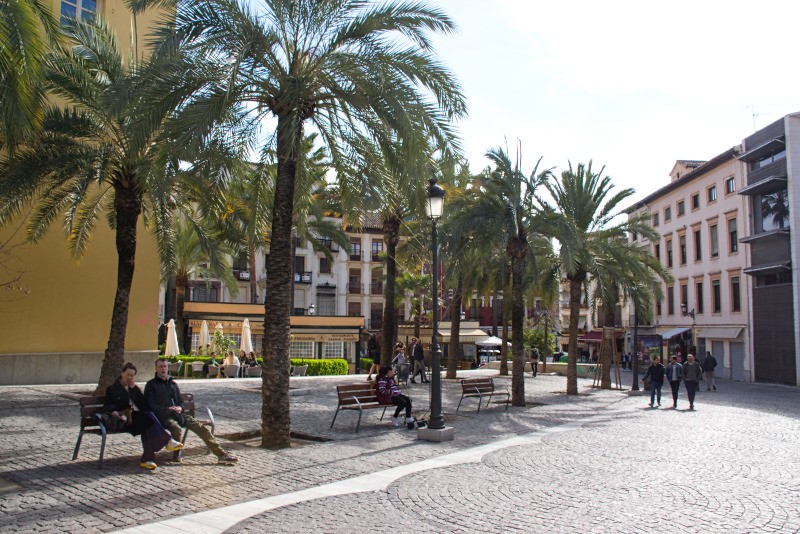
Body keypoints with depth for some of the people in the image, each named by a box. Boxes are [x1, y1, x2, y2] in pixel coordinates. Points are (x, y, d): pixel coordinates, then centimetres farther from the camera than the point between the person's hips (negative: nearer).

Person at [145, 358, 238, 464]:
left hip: (177, 414, 5)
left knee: (199, 427, -14)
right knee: (176, 427, -38)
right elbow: (150, 405, -3)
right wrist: (167, 409, -16)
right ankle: (176, 454, -12)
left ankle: (221, 454, -19)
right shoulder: (151, 385, 7)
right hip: (163, 416, -5)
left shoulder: (173, 383, 24)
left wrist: (180, 408, -1)